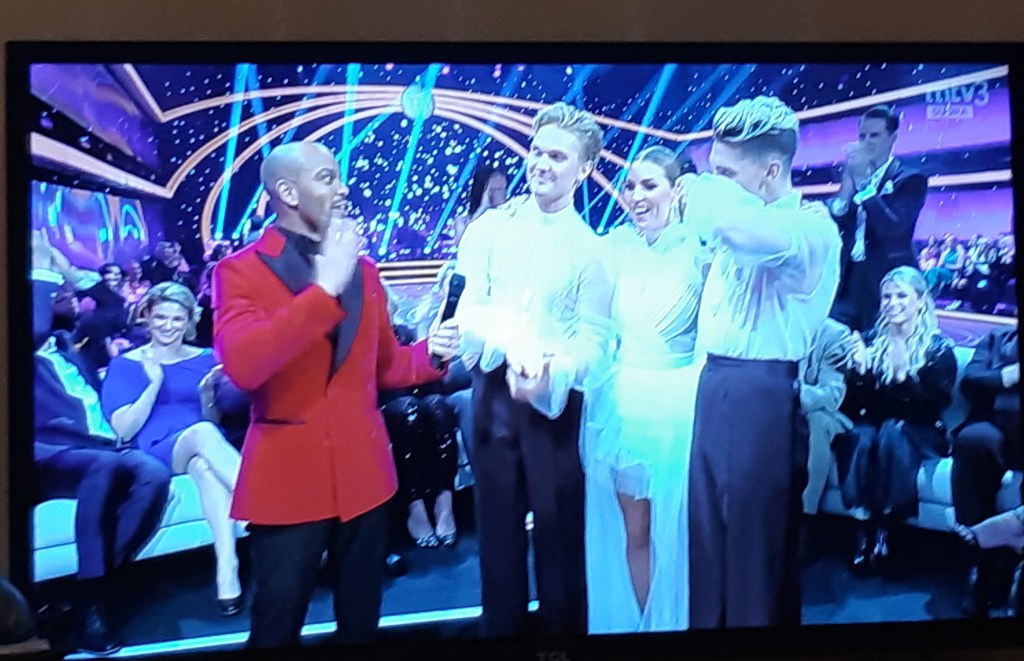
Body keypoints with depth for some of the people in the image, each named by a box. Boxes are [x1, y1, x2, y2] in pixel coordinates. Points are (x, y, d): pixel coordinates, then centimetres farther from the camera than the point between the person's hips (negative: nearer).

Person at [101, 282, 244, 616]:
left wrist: (207, 393, -3)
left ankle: (228, 573, -51)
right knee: (201, 433, -38)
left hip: (202, 450, 2)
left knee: (205, 465, -39)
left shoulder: (205, 359, 19)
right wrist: (155, 382, -7)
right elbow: (124, 431, 2)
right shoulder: (126, 364, 13)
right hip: (156, 454, -2)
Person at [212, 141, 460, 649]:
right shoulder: (240, 270, -5)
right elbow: (242, 366, -24)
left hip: (362, 474, 5)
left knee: (361, 621, 15)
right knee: (278, 627, 7)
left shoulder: (362, 270, 11)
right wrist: (325, 288, -25)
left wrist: (429, 352, -3)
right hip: (287, 478, -4)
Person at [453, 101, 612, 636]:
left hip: (556, 400, -1)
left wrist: (550, 373, -27)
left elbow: (593, 339, -7)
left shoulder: (591, 248, -1)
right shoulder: (490, 227, 3)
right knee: (497, 530, 13)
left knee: (560, 533, 8)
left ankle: (561, 628, 26)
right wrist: (509, 349, -24)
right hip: (493, 394, 2)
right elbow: (467, 308, -5)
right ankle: (501, 628, 28)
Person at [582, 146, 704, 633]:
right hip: (620, 404, 3)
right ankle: (636, 624, 29)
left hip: (677, 407, -3)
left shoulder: (697, 248, -7)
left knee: (675, 531, 8)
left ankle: (673, 623, 28)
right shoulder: (613, 246, 3)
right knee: (631, 531, 12)